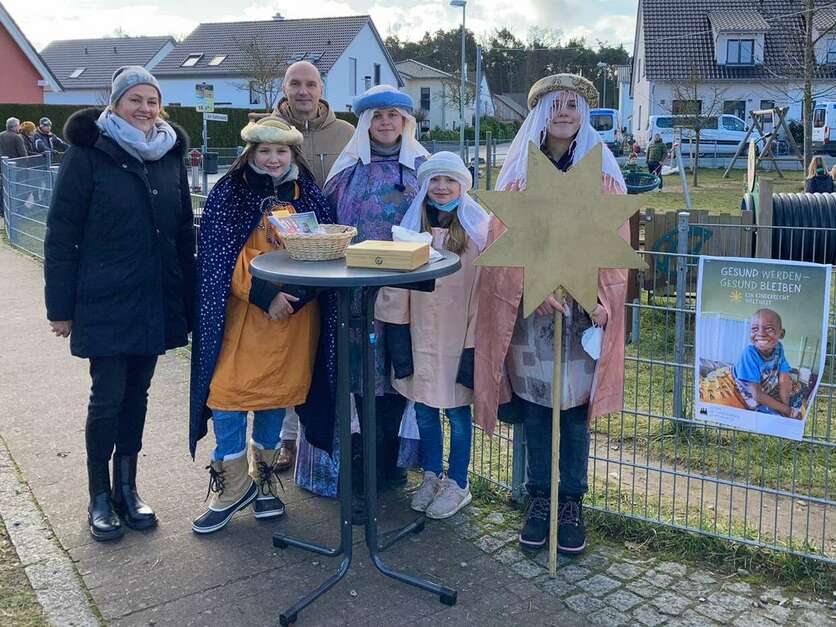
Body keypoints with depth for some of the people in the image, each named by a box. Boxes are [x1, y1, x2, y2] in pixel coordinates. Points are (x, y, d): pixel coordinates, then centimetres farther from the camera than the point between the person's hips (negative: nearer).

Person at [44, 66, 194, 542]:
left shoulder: (171, 155, 7)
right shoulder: (89, 154, -6)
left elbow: (184, 232, 11)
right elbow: (62, 234, -6)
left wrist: (188, 300, 8)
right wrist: (61, 306, -9)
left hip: (157, 301, 4)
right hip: (105, 303, -4)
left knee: (137, 394, 12)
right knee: (108, 398, 1)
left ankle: (127, 488, 27)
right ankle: (100, 497, 19)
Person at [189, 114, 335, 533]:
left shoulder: (308, 195, 7)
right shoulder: (228, 193, -1)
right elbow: (217, 258, -8)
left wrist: (294, 295, -12)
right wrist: (263, 294, -17)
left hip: (294, 309, 2)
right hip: (242, 310, -2)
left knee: (279, 389, 10)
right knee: (230, 389, -5)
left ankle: (263, 475, 28)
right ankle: (233, 484, 12)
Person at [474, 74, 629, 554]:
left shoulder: (602, 172, 5)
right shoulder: (520, 170, 5)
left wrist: (601, 298, -15)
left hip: (584, 309, 0)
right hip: (529, 306, 0)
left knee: (575, 407, 4)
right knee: (535, 406, 6)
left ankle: (572, 503, 17)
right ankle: (540, 499, 20)